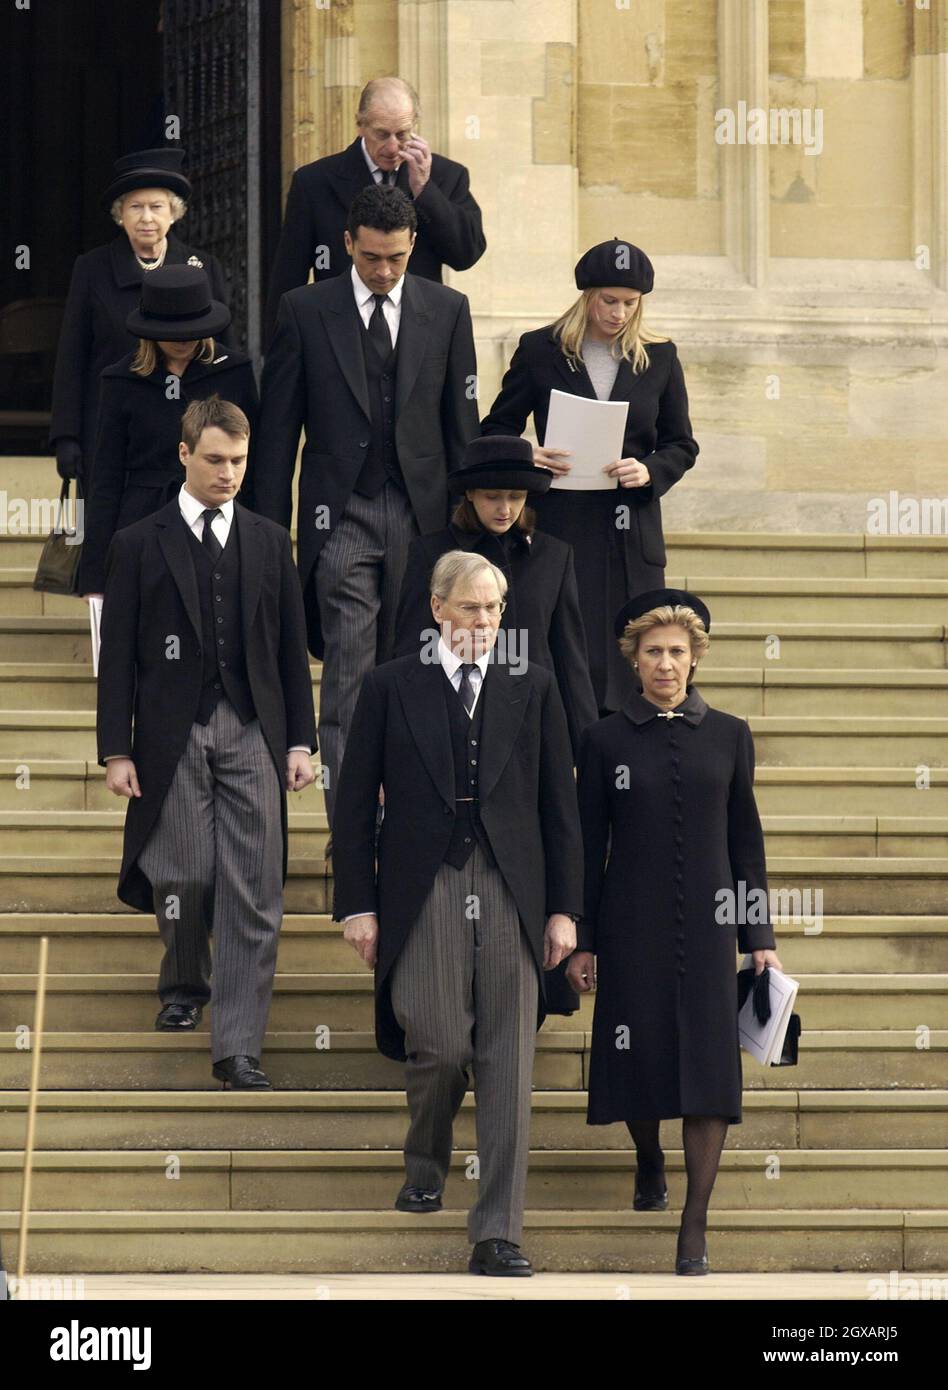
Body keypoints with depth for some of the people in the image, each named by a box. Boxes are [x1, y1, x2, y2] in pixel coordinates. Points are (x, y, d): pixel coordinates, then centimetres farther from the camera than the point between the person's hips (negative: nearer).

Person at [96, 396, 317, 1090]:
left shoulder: (269, 542, 11)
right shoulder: (139, 545, 4)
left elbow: (292, 648, 13)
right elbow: (118, 657, 2)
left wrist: (301, 741, 7)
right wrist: (116, 750, -3)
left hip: (251, 732, 2)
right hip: (173, 735, -2)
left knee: (252, 890, -5)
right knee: (184, 875, -1)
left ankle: (238, 1045, -4)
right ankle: (185, 986, 31)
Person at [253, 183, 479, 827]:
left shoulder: (447, 309, 5)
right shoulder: (306, 310, 1)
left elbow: (462, 421, 9)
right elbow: (278, 427, 3)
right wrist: (271, 527, 0)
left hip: (420, 510, 2)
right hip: (342, 514, -2)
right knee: (349, 672, -8)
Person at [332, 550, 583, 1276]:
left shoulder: (532, 687, 10)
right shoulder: (391, 687, 5)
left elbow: (559, 803, 10)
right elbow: (355, 803, 5)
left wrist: (564, 908, 5)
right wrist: (358, 904, -1)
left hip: (511, 892, 1)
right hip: (424, 891, -1)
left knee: (508, 1060, -4)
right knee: (439, 1045, -7)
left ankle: (497, 1235, -3)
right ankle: (426, 1166, 26)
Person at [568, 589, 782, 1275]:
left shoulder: (728, 736, 4)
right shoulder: (607, 740, 2)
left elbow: (746, 841, 8)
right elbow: (590, 846, 4)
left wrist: (760, 936, 5)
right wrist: (582, 941, 2)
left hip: (705, 927, 0)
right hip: (632, 928, 0)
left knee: (709, 1065, -6)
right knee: (639, 1057, 5)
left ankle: (696, 1225, -5)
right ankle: (649, 1161, 37)